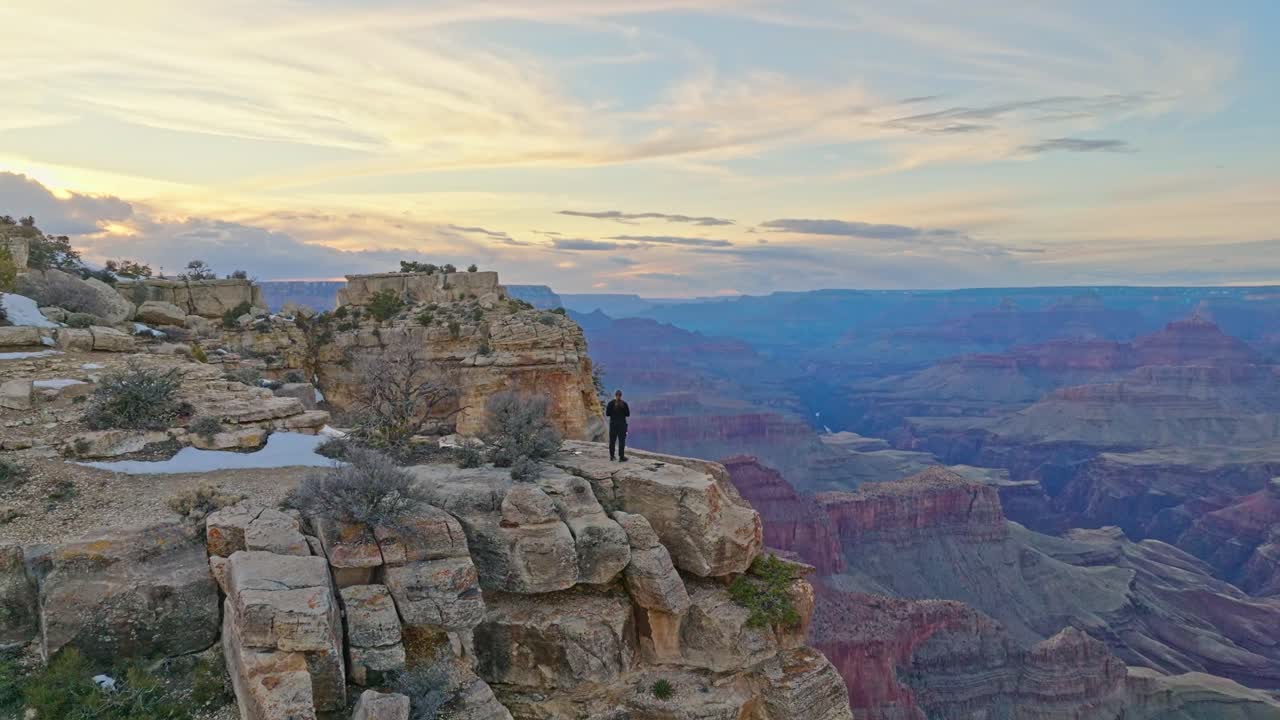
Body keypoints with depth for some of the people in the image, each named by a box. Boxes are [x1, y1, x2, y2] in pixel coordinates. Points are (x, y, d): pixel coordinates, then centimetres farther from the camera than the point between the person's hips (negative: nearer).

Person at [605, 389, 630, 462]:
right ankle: (621, 457, -3)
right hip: (622, 424, -1)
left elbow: (607, 414, -3)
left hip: (613, 424, 2)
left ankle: (611, 456, 18)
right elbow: (628, 414, -1)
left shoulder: (611, 403, -5)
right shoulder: (624, 403, -5)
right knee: (621, 441, 0)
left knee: (612, 440, 11)